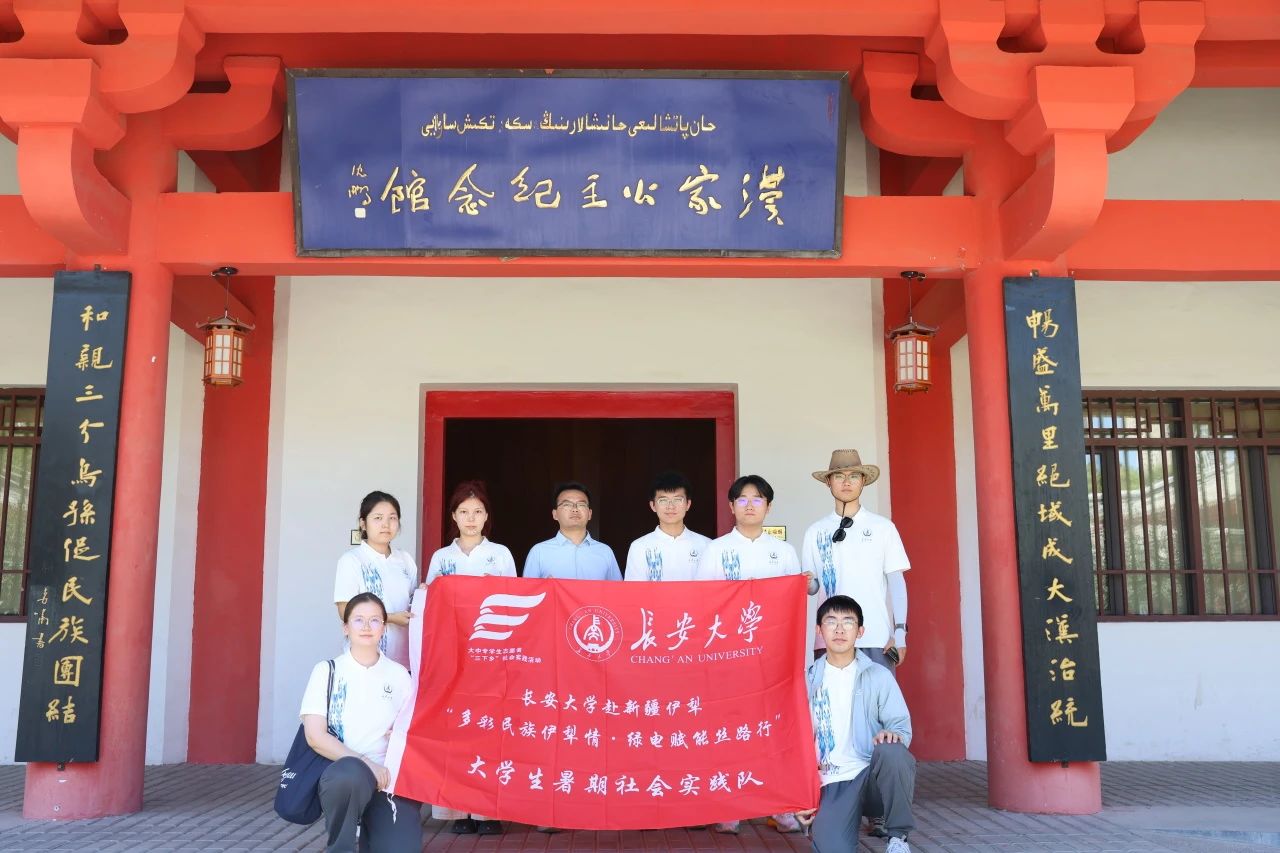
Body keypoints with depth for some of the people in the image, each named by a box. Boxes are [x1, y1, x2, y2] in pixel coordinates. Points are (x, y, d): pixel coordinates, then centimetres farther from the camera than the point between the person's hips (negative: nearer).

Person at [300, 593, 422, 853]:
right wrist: (363, 762, -17)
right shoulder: (327, 671, 3)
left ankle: (370, 828, 14)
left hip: (389, 777, 2)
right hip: (342, 772, -2)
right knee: (351, 773, -38)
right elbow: (315, 736, -6)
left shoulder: (399, 674, 11)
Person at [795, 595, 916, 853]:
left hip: (874, 772, 0)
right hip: (832, 782, 0)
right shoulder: (809, 680, 7)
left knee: (891, 751, -36)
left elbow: (902, 726, 0)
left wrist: (893, 734, -24)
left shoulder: (878, 675, 3)